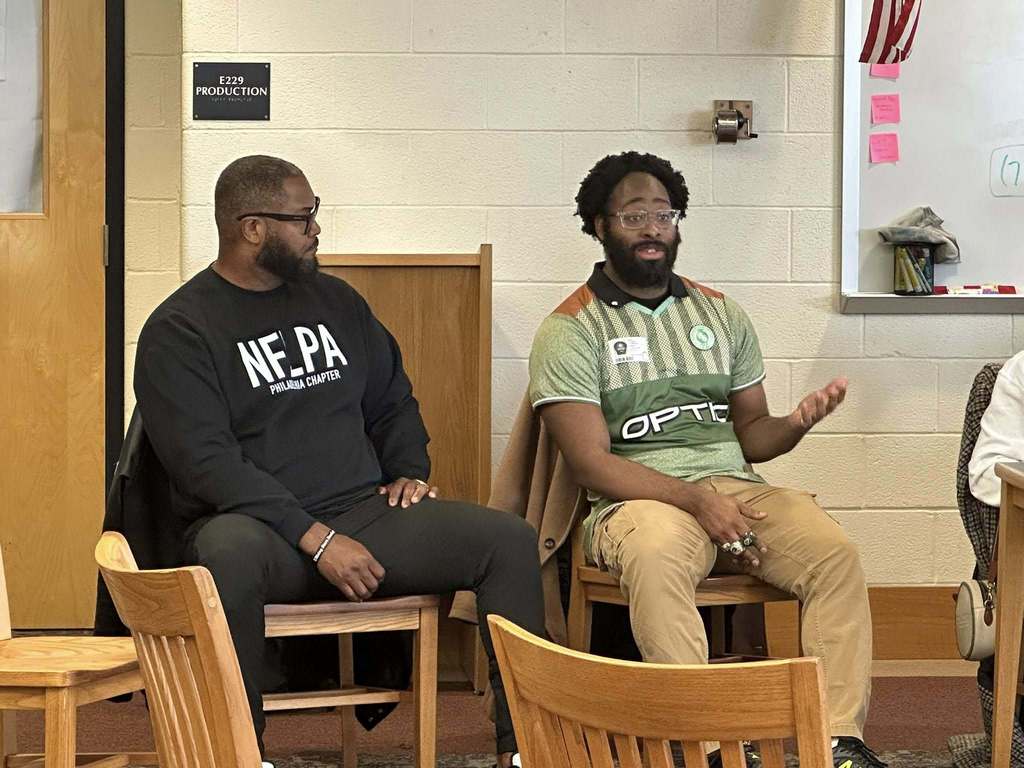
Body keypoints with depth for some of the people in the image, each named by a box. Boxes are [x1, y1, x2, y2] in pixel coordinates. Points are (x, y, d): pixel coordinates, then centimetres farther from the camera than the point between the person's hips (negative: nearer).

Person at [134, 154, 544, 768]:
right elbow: (206, 463, -13)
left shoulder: (335, 300, 17)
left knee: (509, 538, -16)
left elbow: (394, 401, 29)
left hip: (365, 513, 5)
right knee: (227, 550, -41)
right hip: (260, 528, -5)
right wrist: (316, 538, -21)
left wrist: (411, 471, 8)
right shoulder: (178, 331, -2)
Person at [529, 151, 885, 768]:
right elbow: (591, 462, -7)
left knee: (837, 553, -25)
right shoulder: (571, 330, 2)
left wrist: (796, 424, -5)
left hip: (735, 485, 4)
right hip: (639, 498, -4)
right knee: (656, 556, -40)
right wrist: (698, 500, -19)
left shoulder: (722, 314, 18)